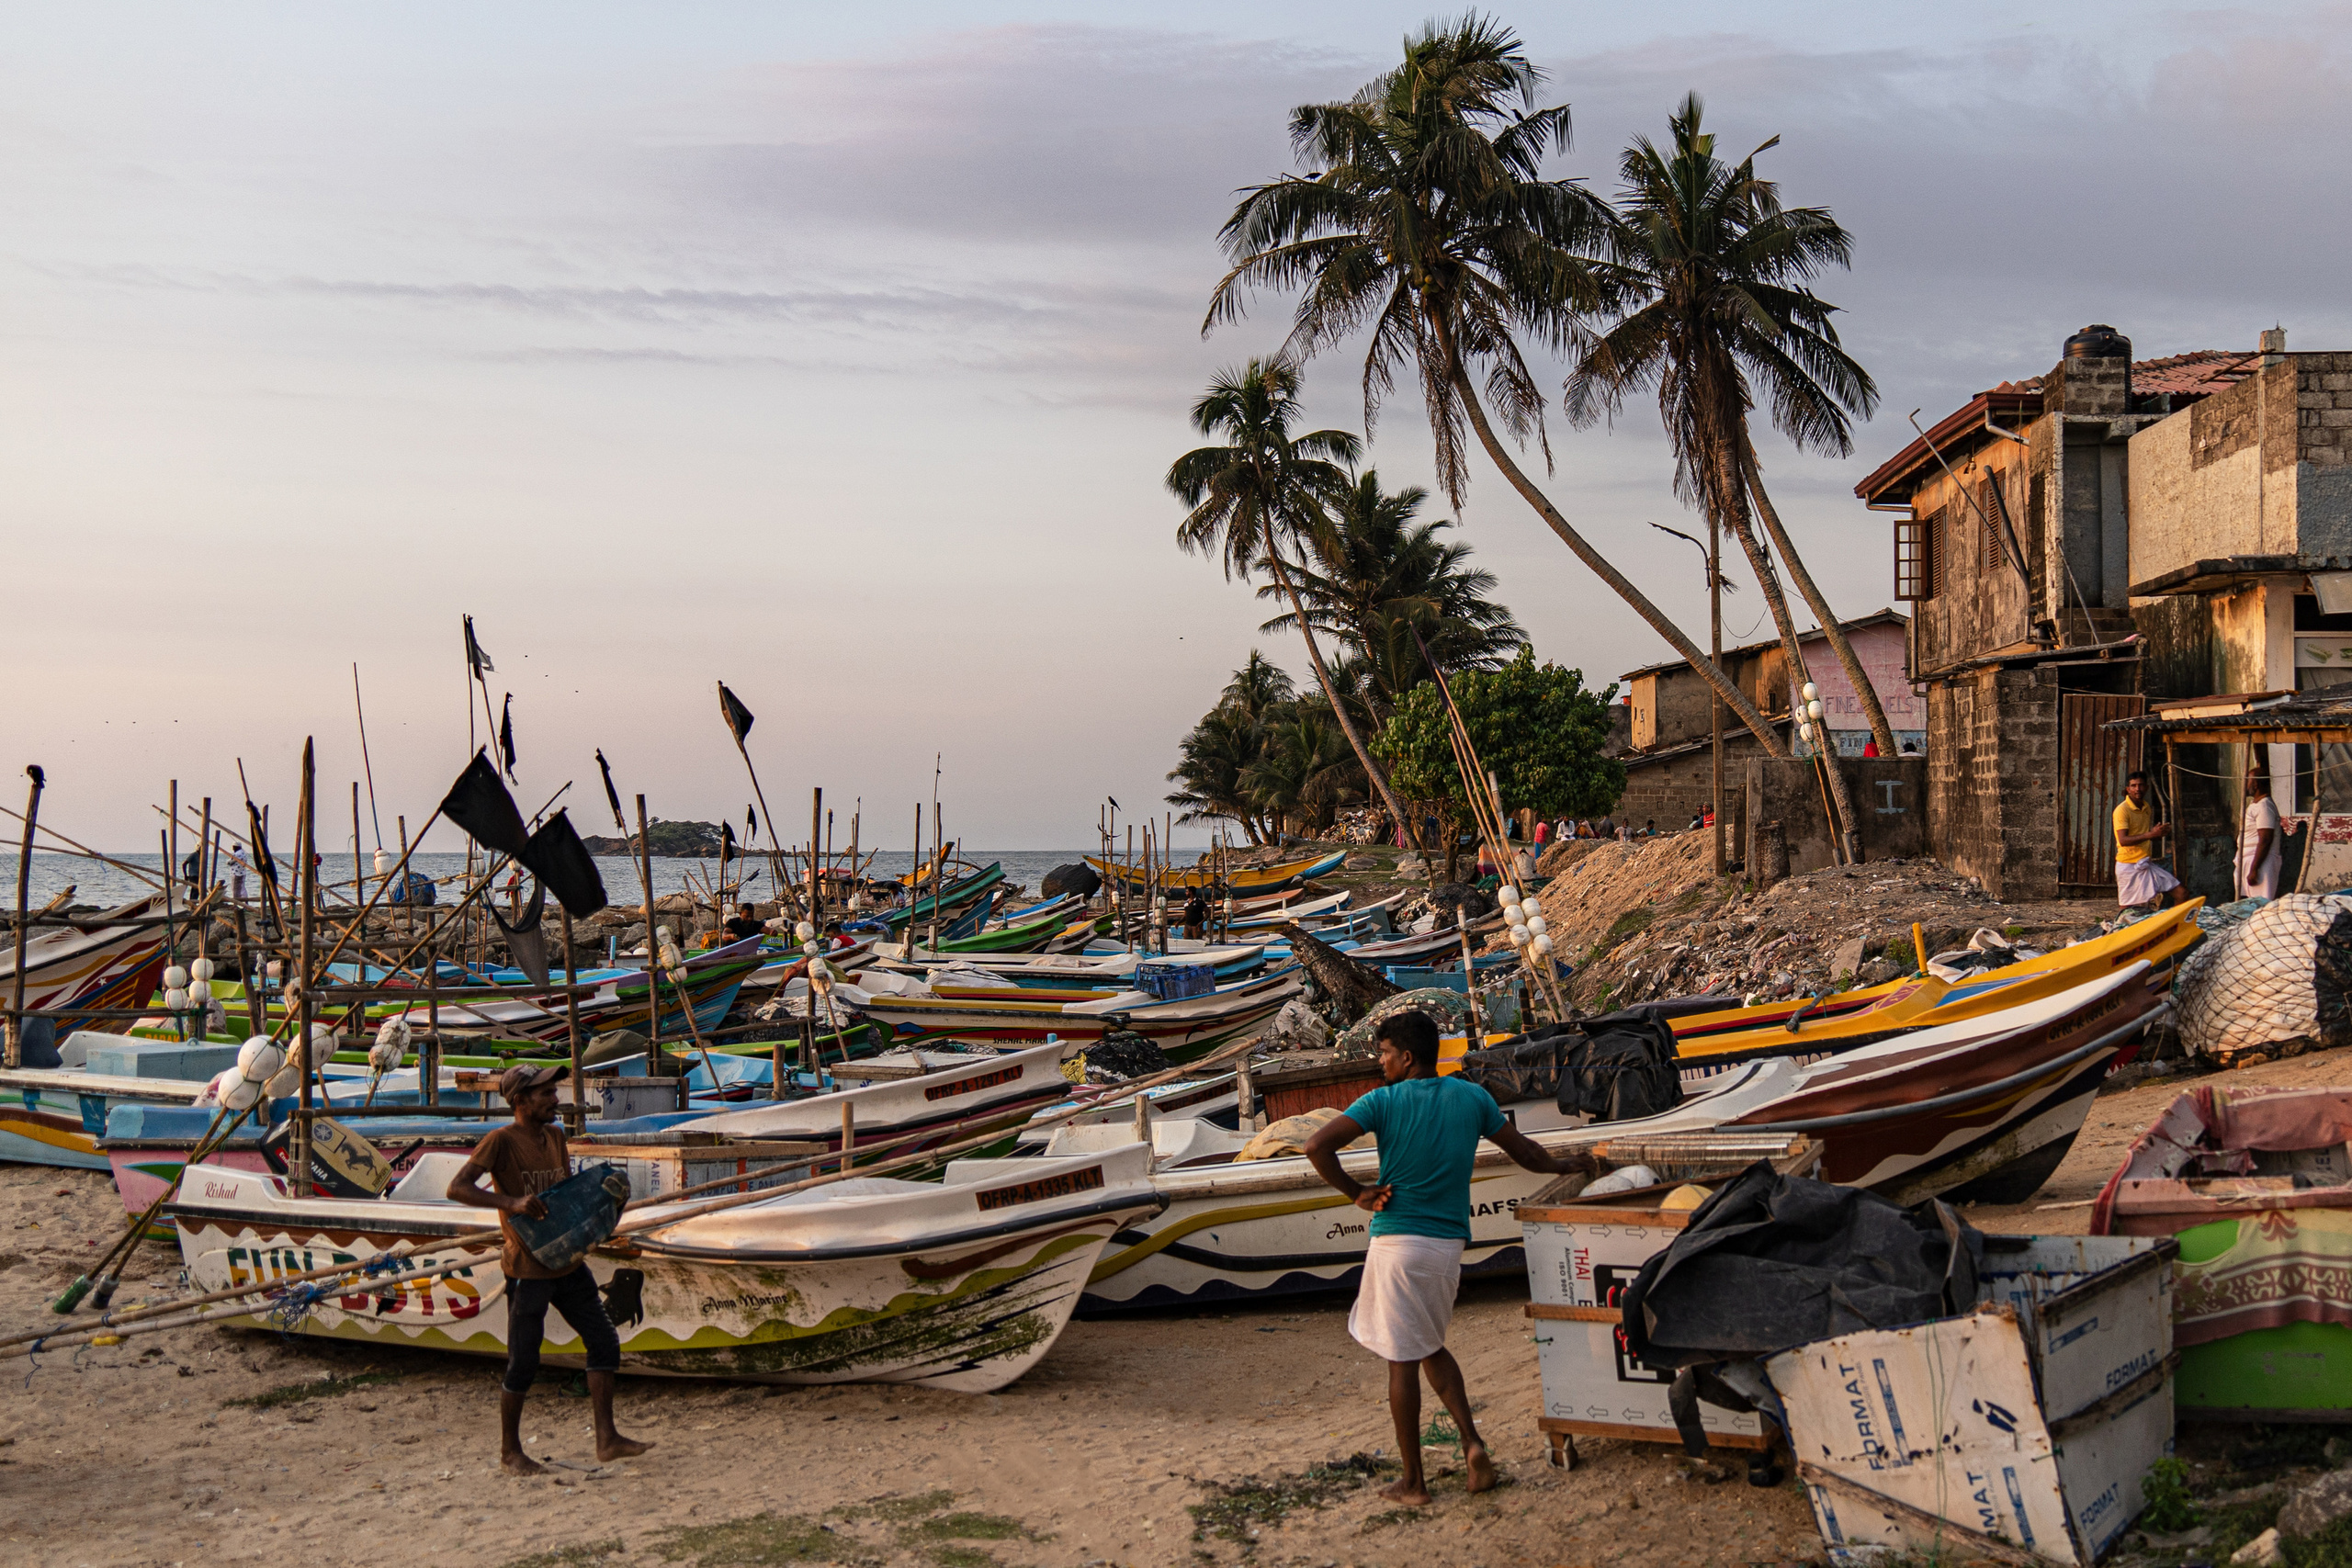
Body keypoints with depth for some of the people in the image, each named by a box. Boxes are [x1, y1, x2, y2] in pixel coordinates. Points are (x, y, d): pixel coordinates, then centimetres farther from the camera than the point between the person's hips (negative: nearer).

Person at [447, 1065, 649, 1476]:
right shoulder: (501, 1141, -13)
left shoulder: (554, 1136, 9)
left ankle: (606, 1439, 8)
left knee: (604, 1342, 4)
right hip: (528, 1268, -7)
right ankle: (510, 1450, 18)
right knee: (523, 1364, 1)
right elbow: (457, 1188, -22)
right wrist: (512, 1203, -34)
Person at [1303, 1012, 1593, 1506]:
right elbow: (1522, 1150, 16)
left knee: (1402, 1361, 4)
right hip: (1449, 1243, 5)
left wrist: (1357, 1193, -8)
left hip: (1398, 1240, -5)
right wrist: (1563, 1165, 35)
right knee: (1430, 1346, 23)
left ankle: (1413, 1482, 10)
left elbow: (1318, 1146, -19)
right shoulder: (1473, 1098, 4)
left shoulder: (1383, 1101, -8)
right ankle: (1471, 1442, 5)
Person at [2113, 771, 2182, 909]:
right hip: (2129, 865, -7)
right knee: (2130, 908, -4)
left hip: (2147, 864, 7)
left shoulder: (2147, 808, 13)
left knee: (2179, 893, -2)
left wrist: (2160, 832, -1)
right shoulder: (2122, 810, -11)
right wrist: (2151, 834, -28)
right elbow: (2123, 840, -21)